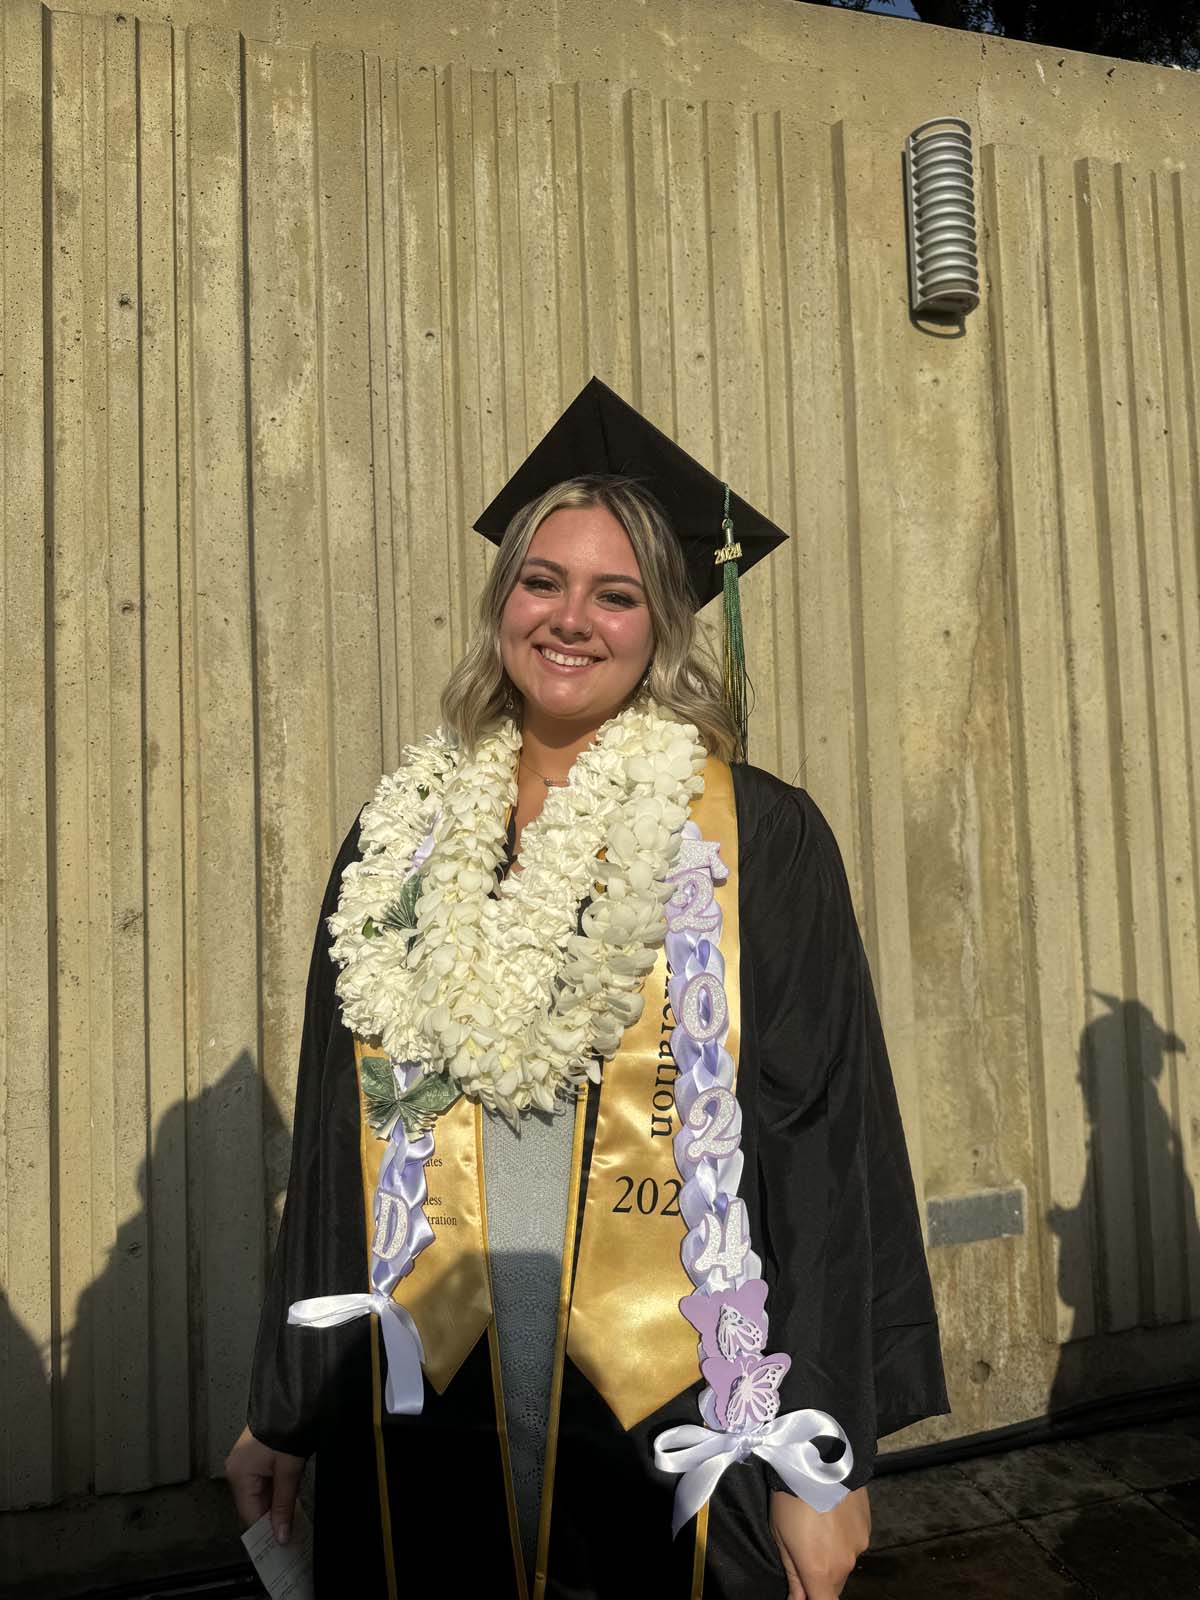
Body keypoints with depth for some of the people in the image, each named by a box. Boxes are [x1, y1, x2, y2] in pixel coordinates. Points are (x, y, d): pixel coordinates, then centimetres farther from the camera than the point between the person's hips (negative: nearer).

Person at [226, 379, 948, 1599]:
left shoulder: (758, 840, -7)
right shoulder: (404, 838, 3)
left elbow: (828, 1147, -8)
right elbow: (336, 1139, 7)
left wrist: (823, 1465, -9)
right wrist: (283, 1408, 10)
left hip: (674, 1422, -2)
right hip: (431, 1418, 3)